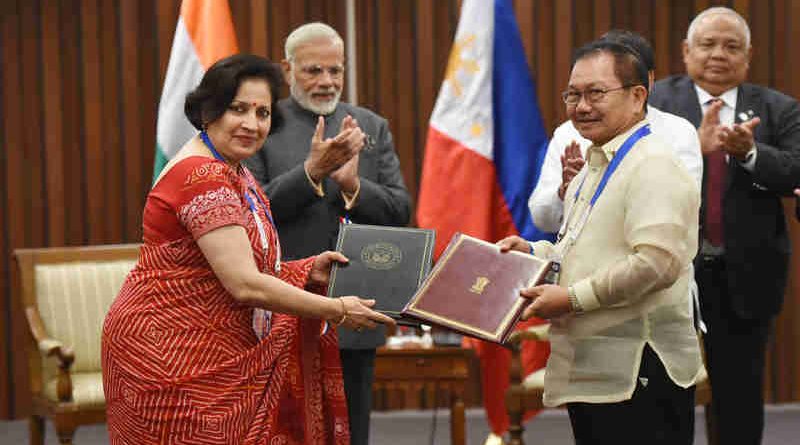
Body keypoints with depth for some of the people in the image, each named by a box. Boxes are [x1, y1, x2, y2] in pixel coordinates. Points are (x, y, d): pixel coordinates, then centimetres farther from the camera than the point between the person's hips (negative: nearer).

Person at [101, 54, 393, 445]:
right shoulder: (203, 178, -18)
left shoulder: (233, 174, 14)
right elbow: (245, 286, -23)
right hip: (168, 353, -10)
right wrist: (337, 311, -16)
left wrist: (308, 271, 1)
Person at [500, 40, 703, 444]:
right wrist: (532, 252, 13)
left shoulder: (652, 165, -14)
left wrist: (574, 297, -20)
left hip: (637, 376, -10)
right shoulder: (592, 169, 20)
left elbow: (657, 262, -25)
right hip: (590, 374, 10)